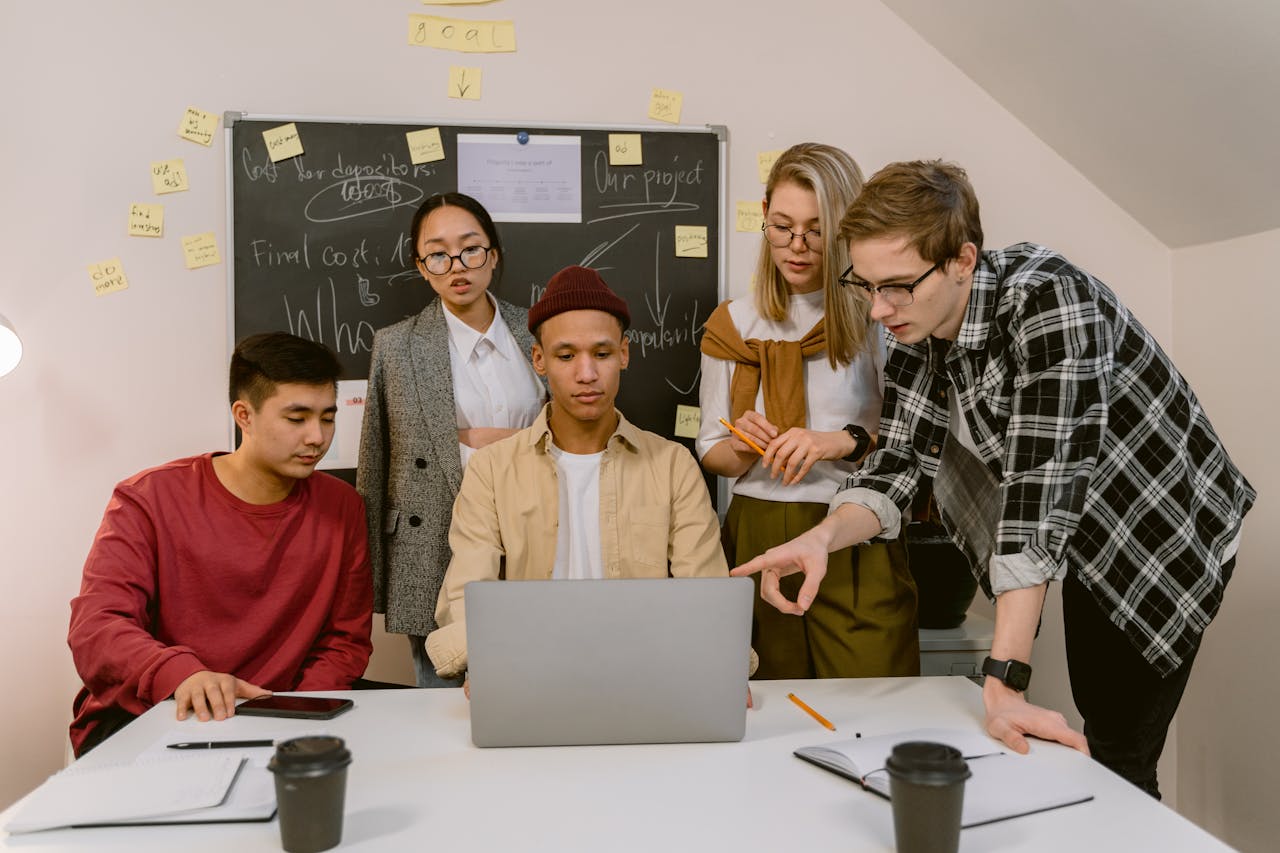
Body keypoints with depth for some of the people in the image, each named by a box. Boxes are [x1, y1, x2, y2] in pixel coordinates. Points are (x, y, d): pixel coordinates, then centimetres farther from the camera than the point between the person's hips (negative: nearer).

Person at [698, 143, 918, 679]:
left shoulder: (875, 317, -2)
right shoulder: (733, 324, 9)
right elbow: (710, 451, 13)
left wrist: (847, 442, -21)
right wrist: (743, 449, -7)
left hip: (856, 545, -2)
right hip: (756, 541, 3)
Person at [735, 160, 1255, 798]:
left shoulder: (1046, 302, -33)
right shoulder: (917, 329, -9)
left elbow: (1040, 483, -38)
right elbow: (896, 461, -12)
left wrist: (1004, 681, -40)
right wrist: (822, 537, -33)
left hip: (1168, 533, -7)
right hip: (1091, 544, 7)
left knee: (1120, 759, -5)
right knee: (1095, 724, 16)